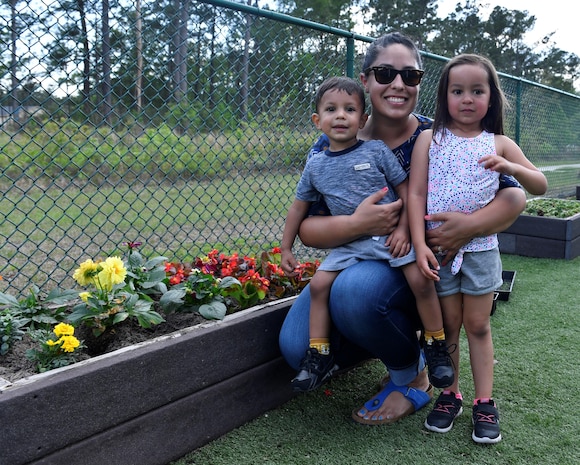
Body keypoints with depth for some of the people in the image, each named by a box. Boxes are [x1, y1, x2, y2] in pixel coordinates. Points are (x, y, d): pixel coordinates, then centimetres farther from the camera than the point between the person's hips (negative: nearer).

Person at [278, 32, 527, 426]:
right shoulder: (334, 145, -6)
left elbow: (515, 196, -10)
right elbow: (307, 228, -11)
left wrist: (472, 224, -31)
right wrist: (356, 225, -31)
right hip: (352, 263, 3)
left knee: (357, 289, -35)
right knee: (298, 348, -17)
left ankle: (413, 378, -3)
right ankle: (394, 338, 14)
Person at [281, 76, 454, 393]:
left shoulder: (376, 151, -4)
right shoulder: (316, 166, 4)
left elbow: (405, 189, -1)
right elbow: (299, 206, 14)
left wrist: (403, 230, -11)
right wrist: (286, 248, 13)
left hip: (391, 234, -2)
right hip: (350, 243, 3)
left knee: (420, 279, -19)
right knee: (319, 283, -11)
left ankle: (436, 347, 4)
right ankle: (319, 355, 4)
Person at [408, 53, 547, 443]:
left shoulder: (498, 144, 4)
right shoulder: (430, 139, 1)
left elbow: (540, 186, 6)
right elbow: (416, 194, -3)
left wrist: (512, 167, -15)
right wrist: (419, 245, -12)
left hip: (480, 247, 1)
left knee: (478, 325, 7)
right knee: (448, 324, 9)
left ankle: (485, 403, 18)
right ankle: (450, 395, 24)